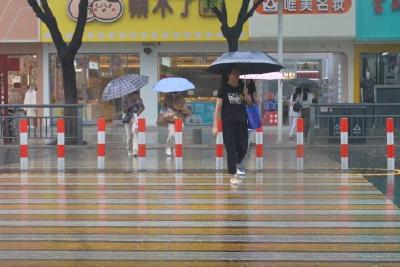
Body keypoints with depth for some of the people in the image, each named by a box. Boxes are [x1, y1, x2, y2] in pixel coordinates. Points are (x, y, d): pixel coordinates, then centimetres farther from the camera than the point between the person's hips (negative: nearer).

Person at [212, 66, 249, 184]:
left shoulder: (242, 86, 5)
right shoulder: (224, 88, -3)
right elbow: (218, 107, -3)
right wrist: (215, 126, -7)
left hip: (241, 121, 3)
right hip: (228, 122, -3)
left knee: (243, 148, 6)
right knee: (231, 149, -2)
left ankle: (234, 166, 34)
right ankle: (233, 175, 6)